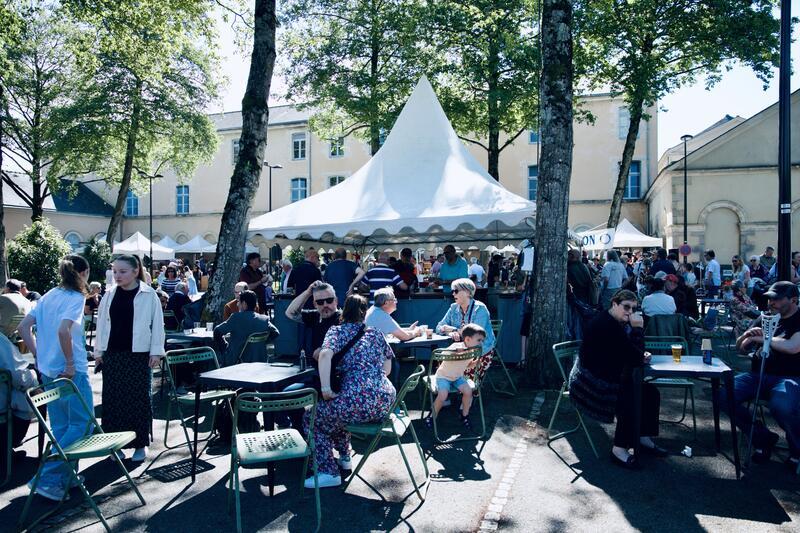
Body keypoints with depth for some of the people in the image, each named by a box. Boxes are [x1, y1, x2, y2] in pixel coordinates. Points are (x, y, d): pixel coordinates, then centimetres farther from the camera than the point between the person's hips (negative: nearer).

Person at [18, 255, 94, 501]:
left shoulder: (49, 295, 10)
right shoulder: (76, 298, -14)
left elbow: (24, 327, 9)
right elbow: (63, 330, -29)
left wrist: (40, 356, 10)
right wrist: (70, 363, -19)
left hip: (48, 372, 9)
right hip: (71, 373, -8)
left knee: (60, 427, 17)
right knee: (82, 425, 0)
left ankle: (65, 477, 24)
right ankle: (49, 478, -3)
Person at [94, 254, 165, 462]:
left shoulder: (149, 295, -4)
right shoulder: (110, 295, 7)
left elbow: (157, 325, -4)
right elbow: (102, 324, 11)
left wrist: (156, 352, -7)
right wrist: (98, 351, 8)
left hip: (139, 355, -3)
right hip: (112, 354, 4)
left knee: (139, 399, 3)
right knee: (113, 399, 7)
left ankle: (140, 444, 16)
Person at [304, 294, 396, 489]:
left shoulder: (337, 331, 5)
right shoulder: (376, 333, 19)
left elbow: (325, 354, -16)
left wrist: (325, 389, -13)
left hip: (359, 401, -6)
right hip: (385, 401, 7)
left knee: (313, 418, 15)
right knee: (338, 409, 34)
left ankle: (329, 473, 10)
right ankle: (344, 458, 38)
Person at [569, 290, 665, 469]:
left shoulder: (619, 323, 8)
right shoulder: (605, 325, -25)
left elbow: (631, 355, 16)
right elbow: (634, 358, -25)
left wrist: (642, 356, -5)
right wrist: (638, 328, -23)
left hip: (608, 378, 11)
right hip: (590, 383, -11)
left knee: (650, 391, 4)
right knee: (630, 398, -26)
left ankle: (644, 438, 15)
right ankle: (619, 449, -15)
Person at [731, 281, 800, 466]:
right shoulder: (764, 318, 17)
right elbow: (740, 348, 19)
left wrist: (762, 338, -9)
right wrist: (746, 335, -3)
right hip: (758, 375, 5)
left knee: (781, 406, -38)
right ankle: (764, 438, 2)